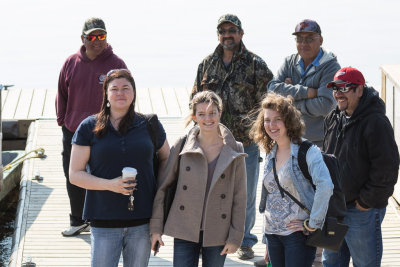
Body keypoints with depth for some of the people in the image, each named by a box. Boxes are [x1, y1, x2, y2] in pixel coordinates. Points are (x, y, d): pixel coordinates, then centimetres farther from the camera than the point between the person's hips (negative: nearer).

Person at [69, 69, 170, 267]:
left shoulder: (149, 125, 5)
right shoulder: (89, 128, -1)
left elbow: (166, 158, 23)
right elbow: (75, 175, -2)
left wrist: (160, 187, 5)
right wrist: (109, 185, -17)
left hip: (142, 220, 2)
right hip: (105, 219, -2)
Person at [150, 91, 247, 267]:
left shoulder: (234, 151, 0)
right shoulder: (182, 146, -1)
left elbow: (239, 198, 1)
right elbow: (162, 187, 3)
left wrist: (235, 237, -3)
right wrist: (156, 227, 0)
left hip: (217, 235, 0)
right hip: (185, 232, 0)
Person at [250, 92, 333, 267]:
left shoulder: (307, 151, -11)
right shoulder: (270, 155, 12)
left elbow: (325, 185, -26)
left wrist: (313, 224, -22)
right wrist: (268, 243, 20)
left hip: (297, 234, -7)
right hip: (272, 234, 7)